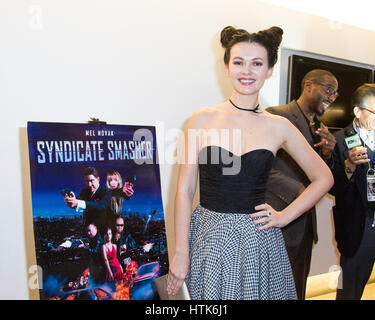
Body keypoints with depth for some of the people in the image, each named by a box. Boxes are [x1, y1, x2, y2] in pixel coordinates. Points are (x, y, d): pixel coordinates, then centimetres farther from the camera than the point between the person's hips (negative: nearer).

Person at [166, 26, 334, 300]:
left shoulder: (279, 126, -1)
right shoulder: (203, 120, -4)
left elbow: (324, 178, 10)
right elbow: (185, 190, -4)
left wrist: (285, 216, 2)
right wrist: (181, 252, -5)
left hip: (257, 240, 1)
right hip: (208, 238, 0)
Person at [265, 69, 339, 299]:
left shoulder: (319, 128, 14)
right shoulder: (276, 116, -12)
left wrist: (327, 154, -4)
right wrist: (296, 190, -23)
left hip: (306, 224, 8)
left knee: (297, 290, 20)